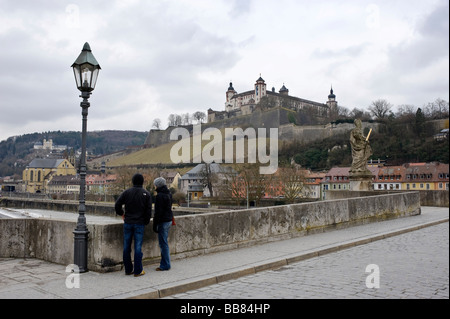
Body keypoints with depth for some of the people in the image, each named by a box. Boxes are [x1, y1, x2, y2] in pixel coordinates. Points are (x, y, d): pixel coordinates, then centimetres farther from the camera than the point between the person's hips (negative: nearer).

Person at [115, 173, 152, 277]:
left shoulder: (127, 192, 1)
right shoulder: (146, 194, -2)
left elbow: (117, 205, -3)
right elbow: (148, 210, -3)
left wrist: (121, 214, 14)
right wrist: (146, 222, 9)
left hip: (128, 223, 2)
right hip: (139, 223, -2)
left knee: (126, 247, 10)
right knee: (138, 247, 0)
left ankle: (128, 269, 15)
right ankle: (138, 271, 4)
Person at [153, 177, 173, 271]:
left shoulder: (159, 195, -17)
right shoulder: (169, 194, 11)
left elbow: (158, 211, -18)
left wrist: (155, 225, -13)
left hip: (163, 222, -9)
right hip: (169, 220, 9)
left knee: (163, 243, -2)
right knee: (165, 243, 16)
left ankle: (165, 265, 4)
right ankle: (165, 263, 23)